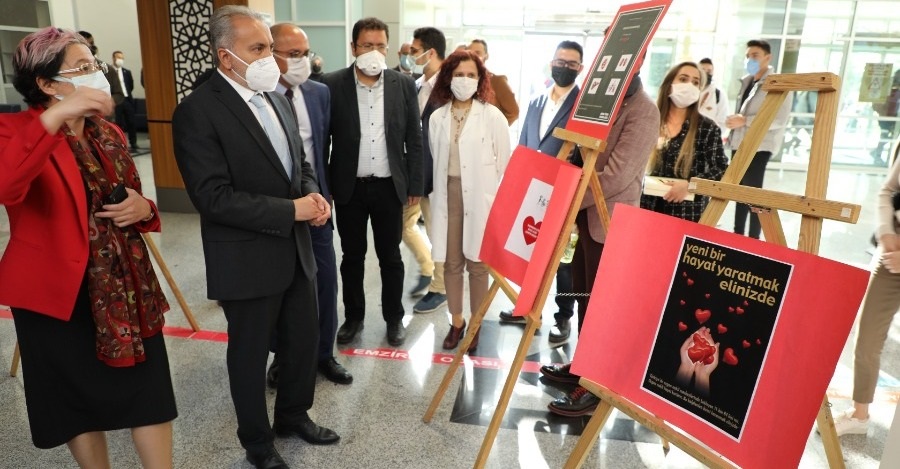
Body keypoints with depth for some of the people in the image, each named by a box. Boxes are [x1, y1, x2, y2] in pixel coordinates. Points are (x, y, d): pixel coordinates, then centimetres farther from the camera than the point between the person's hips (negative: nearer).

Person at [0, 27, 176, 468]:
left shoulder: (110, 134, 9)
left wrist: (143, 209, -3)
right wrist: (54, 116, -37)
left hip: (126, 287, 5)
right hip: (60, 291, -4)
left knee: (149, 394, 7)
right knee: (80, 402, 13)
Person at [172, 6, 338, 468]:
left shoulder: (276, 98, 8)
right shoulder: (198, 110, -16)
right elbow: (213, 197, -23)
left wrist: (313, 194, -5)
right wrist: (291, 210, -21)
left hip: (295, 251, 7)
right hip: (247, 260, -7)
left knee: (304, 341, 18)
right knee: (250, 354, 12)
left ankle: (293, 416, 43)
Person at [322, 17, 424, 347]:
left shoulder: (403, 85, -1)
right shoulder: (332, 85, -5)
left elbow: (414, 139, 3)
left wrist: (415, 185, 1)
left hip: (389, 187, 1)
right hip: (348, 187, 0)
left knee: (390, 257, 11)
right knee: (352, 257, 13)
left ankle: (394, 317, 28)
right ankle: (353, 316, 30)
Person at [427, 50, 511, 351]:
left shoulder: (493, 116, -5)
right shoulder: (437, 118, 5)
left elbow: (504, 164, -2)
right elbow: (434, 160, 10)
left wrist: (499, 203, -4)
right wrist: (437, 194, 5)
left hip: (481, 198, -3)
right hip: (448, 195, 3)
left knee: (477, 264, 6)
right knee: (451, 263, 11)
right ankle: (456, 322, 27)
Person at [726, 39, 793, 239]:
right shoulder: (747, 81, 16)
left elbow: (780, 119, -17)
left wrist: (745, 120, -21)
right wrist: (731, 132, 8)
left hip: (758, 147, -7)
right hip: (740, 144, 7)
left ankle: (753, 240, -3)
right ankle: (738, 234, 20)